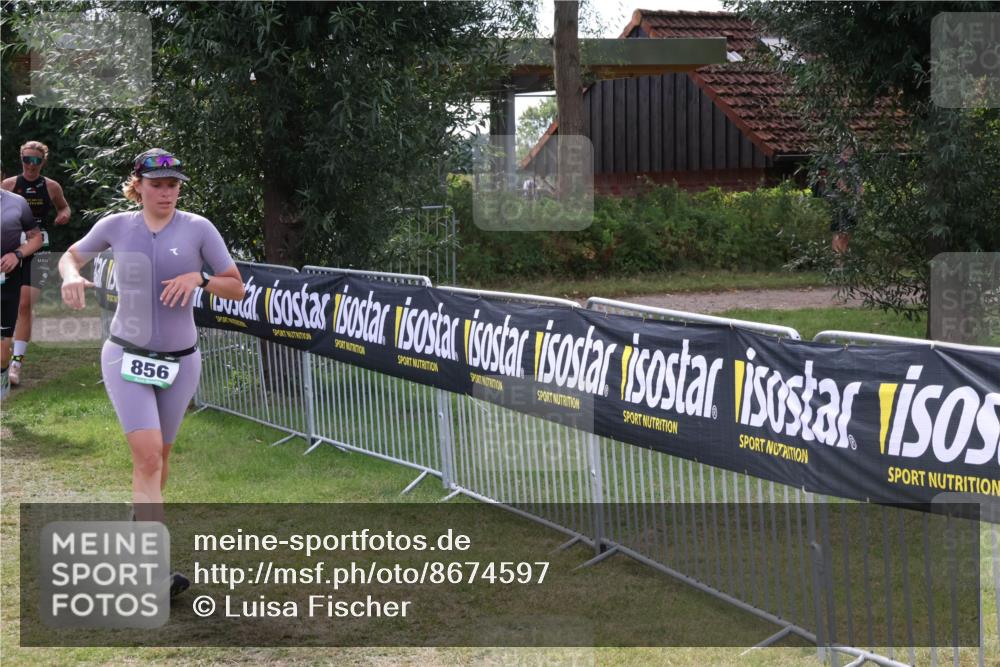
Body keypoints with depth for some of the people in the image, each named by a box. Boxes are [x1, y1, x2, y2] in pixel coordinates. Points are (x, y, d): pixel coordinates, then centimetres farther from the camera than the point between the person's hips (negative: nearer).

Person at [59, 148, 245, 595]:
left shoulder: (197, 229, -4)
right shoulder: (116, 225, -2)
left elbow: (237, 288, 0)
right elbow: (71, 256, 14)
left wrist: (199, 279, -18)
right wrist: (71, 275, -9)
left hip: (179, 361, 2)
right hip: (126, 357, -2)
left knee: (158, 458, 13)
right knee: (147, 456, -17)